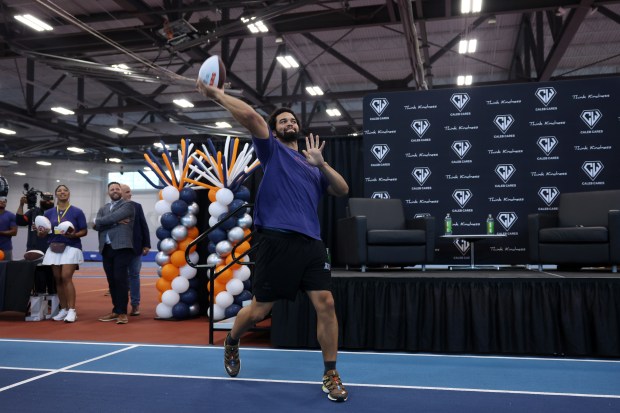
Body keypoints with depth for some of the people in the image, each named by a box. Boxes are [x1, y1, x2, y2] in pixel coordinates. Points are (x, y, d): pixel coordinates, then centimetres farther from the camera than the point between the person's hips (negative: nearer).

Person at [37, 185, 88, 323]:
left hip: (71, 248, -4)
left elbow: (84, 231, -1)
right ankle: (63, 310, 14)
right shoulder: (48, 213, 9)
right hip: (54, 248, 4)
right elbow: (43, 232, 12)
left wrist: (74, 235, -20)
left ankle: (71, 311, -9)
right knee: (57, 279, 5)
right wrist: (41, 232, -11)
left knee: (66, 278, -13)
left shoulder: (77, 212, -1)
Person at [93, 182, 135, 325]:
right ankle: (116, 310, 17)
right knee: (112, 280, 9)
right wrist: (116, 223, -8)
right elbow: (97, 225, 2)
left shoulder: (128, 206, 2)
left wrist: (100, 221, 3)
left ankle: (122, 312, -6)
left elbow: (112, 217, -13)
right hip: (106, 248, 6)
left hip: (122, 247, -6)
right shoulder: (103, 209, 20)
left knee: (120, 279, -9)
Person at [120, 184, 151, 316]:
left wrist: (146, 244, -1)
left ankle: (135, 304, 14)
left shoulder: (137, 206, 5)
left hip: (135, 247, 2)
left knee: (134, 275, 7)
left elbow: (144, 226, 3)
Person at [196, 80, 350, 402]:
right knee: (258, 310, 4)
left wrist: (321, 164, 1)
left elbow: (342, 190, 13)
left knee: (325, 304, -6)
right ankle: (231, 343, 38)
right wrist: (217, 95, -6)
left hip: (311, 243, 4)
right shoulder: (272, 150, 9)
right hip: (278, 240, -4)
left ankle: (330, 375, 10)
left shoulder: (311, 165, 23)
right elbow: (250, 117, -6)